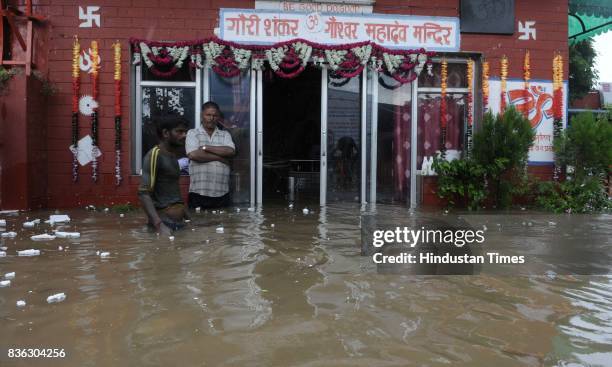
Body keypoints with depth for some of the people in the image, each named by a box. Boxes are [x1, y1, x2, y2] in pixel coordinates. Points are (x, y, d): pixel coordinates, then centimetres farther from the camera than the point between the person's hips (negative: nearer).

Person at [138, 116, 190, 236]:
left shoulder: (173, 156, 14)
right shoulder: (154, 154, -11)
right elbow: (143, 193, -18)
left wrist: (188, 217, 17)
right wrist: (159, 225, -28)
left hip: (178, 220, 8)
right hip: (165, 220, -8)